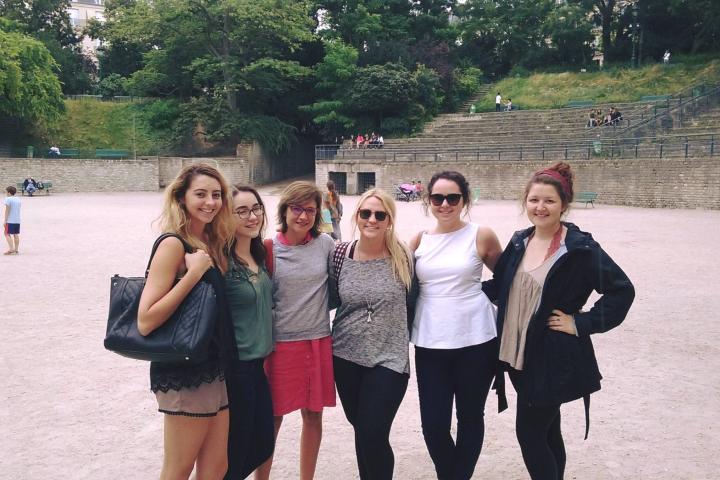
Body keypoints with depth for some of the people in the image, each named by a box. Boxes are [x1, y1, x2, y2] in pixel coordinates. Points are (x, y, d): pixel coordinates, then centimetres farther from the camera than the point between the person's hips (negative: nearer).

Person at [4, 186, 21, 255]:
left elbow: (7, 210, -13)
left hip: (10, 221, -7)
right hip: (17, 220, 7)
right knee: (16, 234, 9)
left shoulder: (8, 199, -9)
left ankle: (11, 249, -12)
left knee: (7, 234, -2)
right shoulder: (18, 199, 12)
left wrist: (5, 220, -11)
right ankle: (16, 250, 10)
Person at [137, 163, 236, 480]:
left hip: (215, 369, 8)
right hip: (184, 373, -8)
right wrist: (193, 273, -23)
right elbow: (146, 322, -22)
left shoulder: (211, 243, 8)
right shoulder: (174, 244, -16)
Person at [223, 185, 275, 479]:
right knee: (235, 454, 5)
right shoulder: (221, 262, -18)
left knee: (263, 444, 17)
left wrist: (266, 353, 14)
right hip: (234, 367, -8)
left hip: (258, 363, 8)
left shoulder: (260, 256, 6)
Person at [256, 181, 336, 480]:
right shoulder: (269, 250, -6)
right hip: (281, 343, -3)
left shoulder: (325, 244, 0)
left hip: (319, 341, 3)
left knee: (313, 416, 12)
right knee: (273, 418, 7)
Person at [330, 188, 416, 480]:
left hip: (389, 358, -3)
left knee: (372, 435, -7)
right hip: (346, 356, 3)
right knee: (361, 430, 16)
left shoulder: (403, 257, -8)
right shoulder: (340, 254, -4)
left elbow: (411, 301, 2)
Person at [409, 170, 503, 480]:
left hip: (475, 340, -2)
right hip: (430, 343, 2)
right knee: (433, 423, 2)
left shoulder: (481, 236, -3)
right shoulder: (419, 240, 5)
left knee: (470, 417, 12)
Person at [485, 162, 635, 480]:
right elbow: (501, 286, 15)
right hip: (519, 355, 6)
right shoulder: (520, 242, 5)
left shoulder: (580, 247, -13)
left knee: (529, 432, -1)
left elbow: (622, 289, -12)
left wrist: (582, 323, -14)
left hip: (554, 358, -6)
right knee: (546, 432, 18)